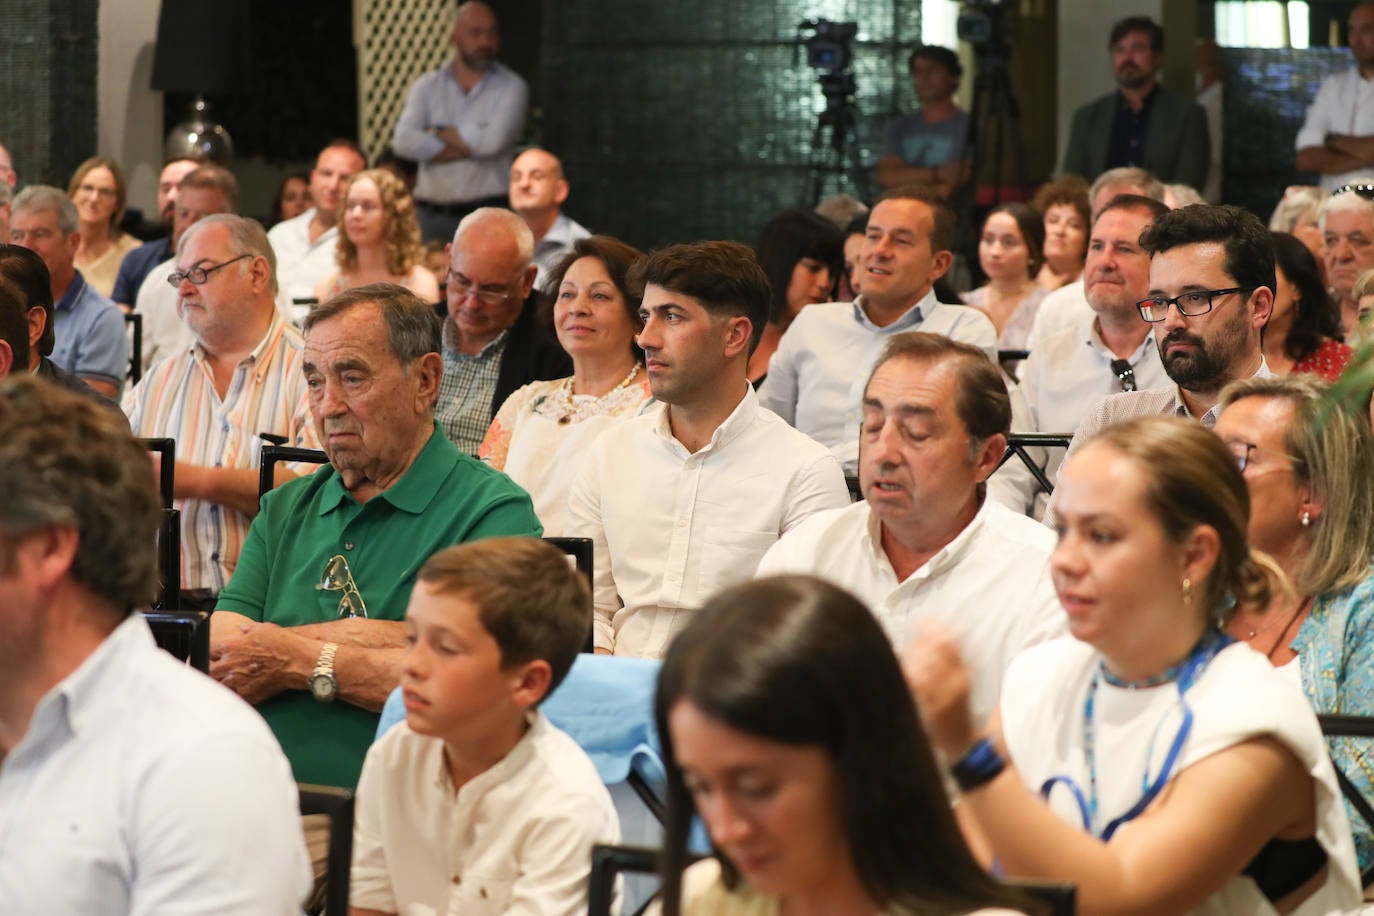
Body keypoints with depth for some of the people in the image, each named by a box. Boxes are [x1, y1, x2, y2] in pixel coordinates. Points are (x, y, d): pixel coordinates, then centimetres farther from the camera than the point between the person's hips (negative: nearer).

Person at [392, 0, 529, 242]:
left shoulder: (511, 87, 4)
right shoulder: (427, 86, 11)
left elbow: (495, 140, -12)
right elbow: (404, 141, -5)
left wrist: (439, 133, -1)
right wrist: (468, 148, -8)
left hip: (489, 212, -2)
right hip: (432, 214, 3)